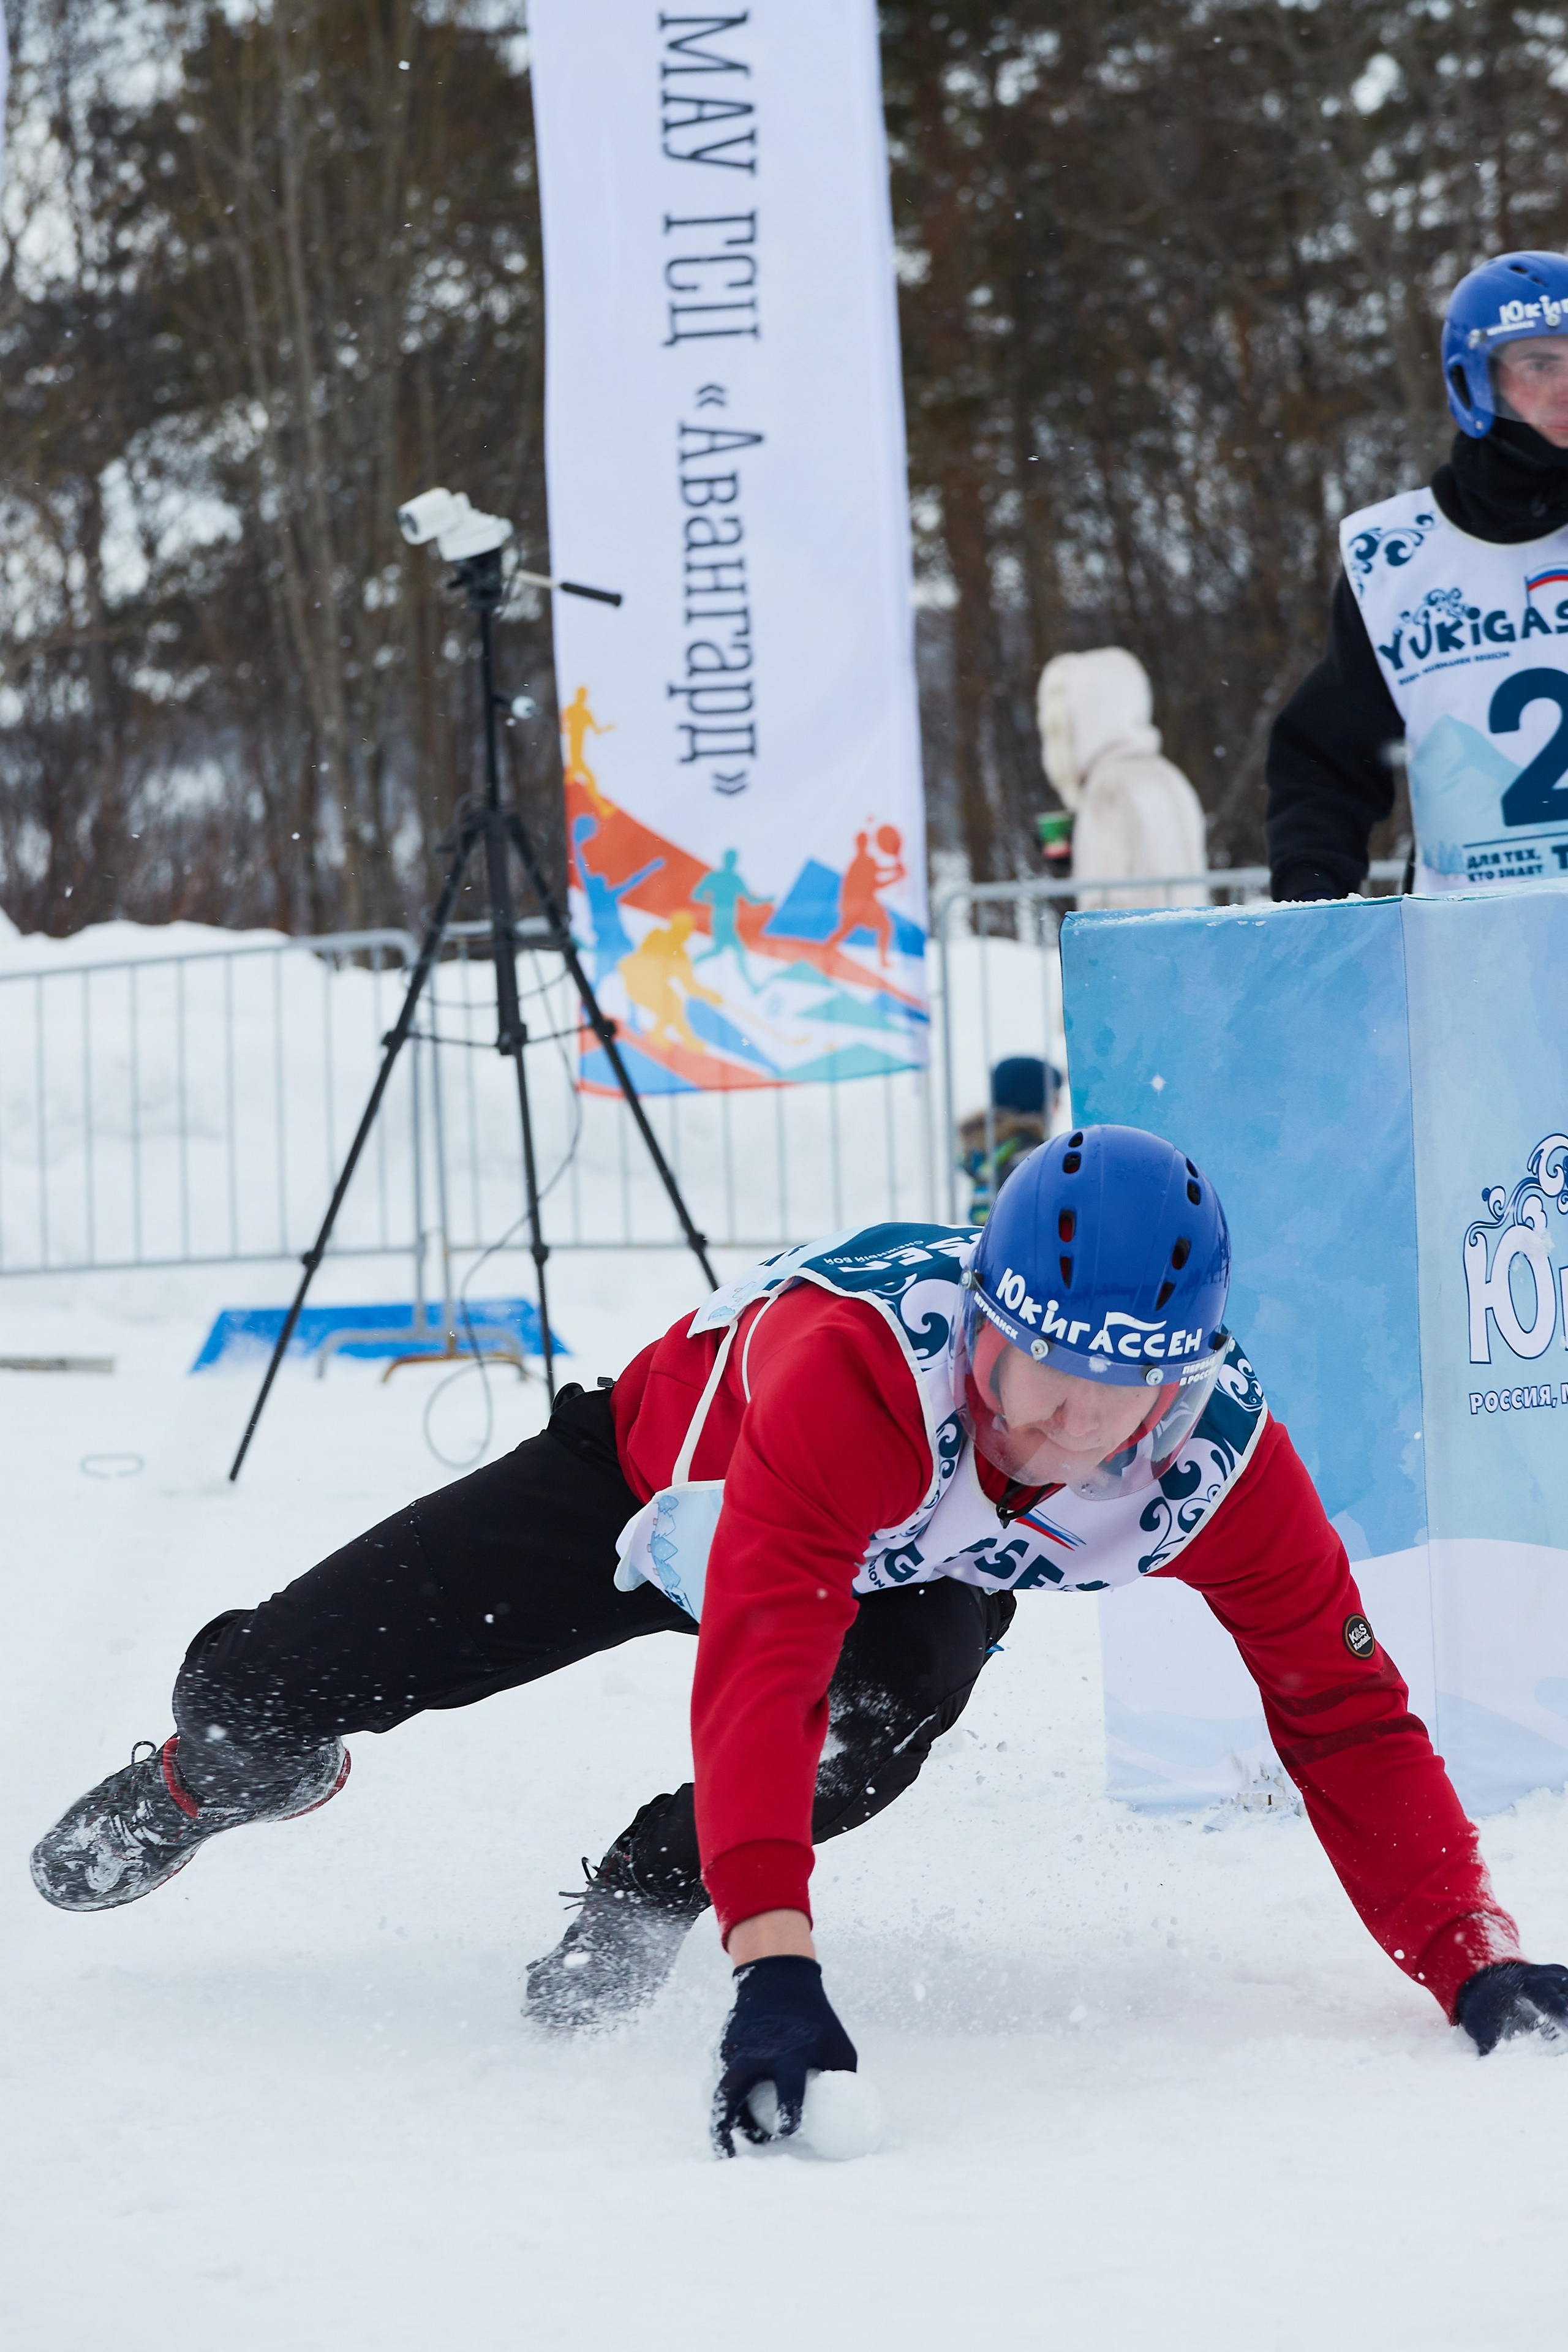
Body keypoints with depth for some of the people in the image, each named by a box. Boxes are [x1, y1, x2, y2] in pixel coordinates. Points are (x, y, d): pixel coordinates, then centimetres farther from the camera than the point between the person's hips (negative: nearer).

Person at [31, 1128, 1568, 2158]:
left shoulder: (1224, 1469, -35)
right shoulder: (860, 1358, -48)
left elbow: (1349, 1718, -28)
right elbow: (760, 1662, -57)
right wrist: (774, 1961, -68)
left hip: (920, 1564, 2)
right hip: (665, 1476, -2)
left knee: (889, 1709, -35)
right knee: (265, 1689, 0)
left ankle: (650, 1885, -2)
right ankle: (216, 1767, 41)